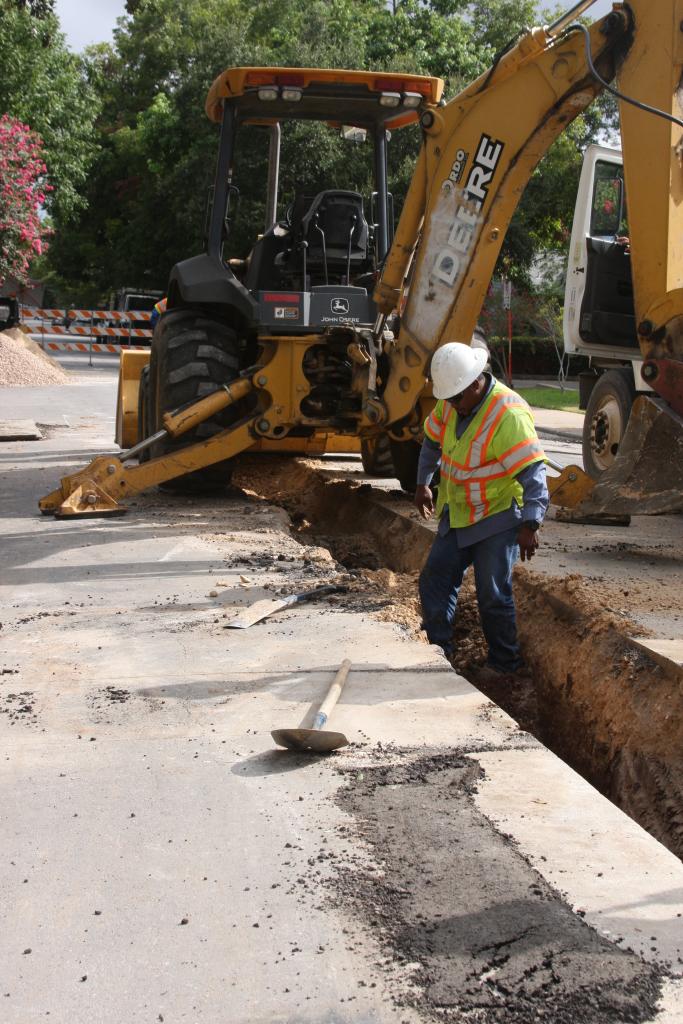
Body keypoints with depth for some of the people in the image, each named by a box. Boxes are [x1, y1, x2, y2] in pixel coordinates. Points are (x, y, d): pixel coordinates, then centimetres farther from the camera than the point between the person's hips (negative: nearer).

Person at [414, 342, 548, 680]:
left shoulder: (509, 414, -26)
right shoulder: (450, 404, -1)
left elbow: (532, 472, -27)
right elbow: (432, 441, 18)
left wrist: (530, 524, -30)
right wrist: (423, 484, 24)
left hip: (498, 519, -7)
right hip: (457, 515, 7)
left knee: (493, 595, -3)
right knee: (434, 581, 6)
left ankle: (505, 664, 13)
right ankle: (439, 652, 16)